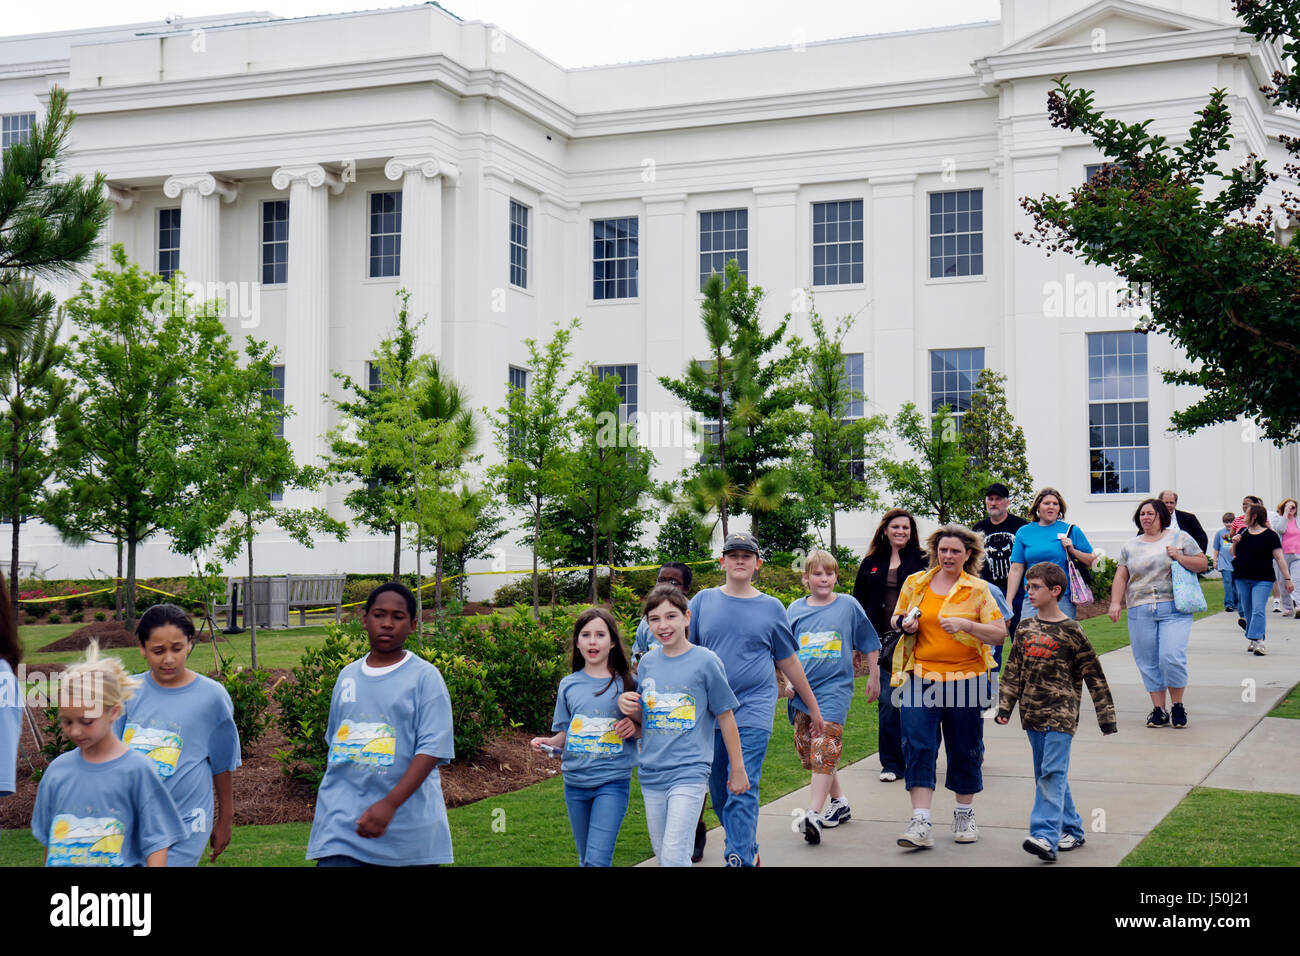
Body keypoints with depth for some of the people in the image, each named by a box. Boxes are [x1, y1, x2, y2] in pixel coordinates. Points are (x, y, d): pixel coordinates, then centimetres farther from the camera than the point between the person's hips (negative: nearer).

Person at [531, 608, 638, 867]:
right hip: (576, 781, 4)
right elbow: (565, 734, 12)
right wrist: (549, 742, -8)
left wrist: (634, 728, -14)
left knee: (597, 860, -14)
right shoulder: (569, 685, 7)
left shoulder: (626, 683, 0)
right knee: (585, 859, 13)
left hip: (612, 780, -3)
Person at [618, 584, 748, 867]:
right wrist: (628, 707, -6)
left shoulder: (705, 661, -6)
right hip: (651, 773, 6)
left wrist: (737, 769, 3)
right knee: (662, 856, 12)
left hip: (689, 772, -5)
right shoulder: (647, 663, 7)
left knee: (674, 857, -14)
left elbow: (725, 717, -1)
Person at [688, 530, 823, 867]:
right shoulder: (704, 601, 6)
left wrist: (813, 707, 19)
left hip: (753, 711, -2)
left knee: (743, 790, -12)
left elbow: (789, 661, 14)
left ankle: (739, 859, -14)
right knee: (718, 790, 9)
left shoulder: (771, 608, 5)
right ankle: (749, 850, 26)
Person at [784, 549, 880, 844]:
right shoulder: (795, 610, 7)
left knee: (824, 748, -17)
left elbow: (869, 645, 12)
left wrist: (874, 678, 14)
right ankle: (839, 802, 29)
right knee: (806, 750, 11)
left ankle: (813, 814, -21)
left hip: (835, 687, -4)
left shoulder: (849, 606, 2)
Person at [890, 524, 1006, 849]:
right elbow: (897, 618, 22)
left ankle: (965, 816, 28)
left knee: (965, 749, 9)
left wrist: (965, 624, -19)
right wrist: (905, 624, -2)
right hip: (920, 678, 1)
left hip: (964, 679, -1)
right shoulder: (915, 584, 8)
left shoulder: (978, 590, 1)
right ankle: (920, 824, -9)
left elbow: (1000, 634, -4)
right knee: (918, 747, -8)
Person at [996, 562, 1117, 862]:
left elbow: (1093, 675, 0)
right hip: (1033, 714, 6)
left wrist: (1106, 716, 1)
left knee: (1052, 773, -13)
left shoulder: (1071, 631, -4)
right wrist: (1004, 706, 9)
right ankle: (1071, 829, 23)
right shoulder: (1025, 630, 10)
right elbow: (1013, 671, 16)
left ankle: (1045, 835, -20)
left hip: (1061, 714, -6)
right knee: (1047, 775, 10)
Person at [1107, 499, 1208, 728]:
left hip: (1174, 610, -3)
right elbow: (1121, 577, 13)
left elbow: (1203, 564, 7)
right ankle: (1158, 709, 11)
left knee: (1172, 657, -14)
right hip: (1140, 612, 3)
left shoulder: (1180, 538, 8)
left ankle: (1177, 706, 4)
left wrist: (1180, 558, -9)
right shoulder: (1130, 546, 15)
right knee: (1148, 663, 2)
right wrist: (1115, 602, 0)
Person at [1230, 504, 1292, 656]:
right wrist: (1234, 542, -2)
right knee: (1247, 611, 10)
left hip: (1262, 580, -5)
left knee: (1258, 610, -15)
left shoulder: (1270, 535, -6)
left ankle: (1256, 641, -20)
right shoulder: (1242, 533, 9)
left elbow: (1279, 558, -7)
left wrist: (1287, 578, -11)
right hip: (1242, 579, 5)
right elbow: (1234, 554, 19)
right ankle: (1253, 639, 22)